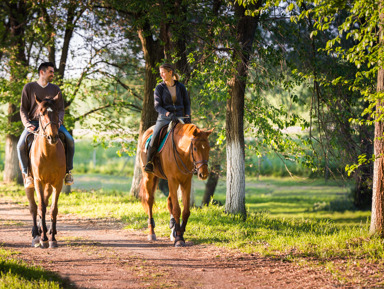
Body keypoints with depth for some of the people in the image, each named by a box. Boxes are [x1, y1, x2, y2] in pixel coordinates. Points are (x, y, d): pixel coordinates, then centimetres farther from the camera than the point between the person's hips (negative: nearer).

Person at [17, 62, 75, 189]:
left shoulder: (55, 89, 11)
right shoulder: (29, 87, 4)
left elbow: (61, 109, 10)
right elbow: (23, 109, 3)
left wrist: (58, 121, -12)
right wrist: (27, 124, -15)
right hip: (33, 123, -2)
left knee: (70, 140, -23)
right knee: (21, 145, -28)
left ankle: (68, 170, -9)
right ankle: (27, 173, -12)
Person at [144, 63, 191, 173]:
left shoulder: (181, 87, 6)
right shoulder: (159, 88, 2)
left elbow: (187, 103, 11)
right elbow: (157, 106, -3)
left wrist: (187, 116, -8)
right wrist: (167, 113, -22)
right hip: (164, 119, -2)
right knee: (154, 139, -24)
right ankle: (149, 163, -8)